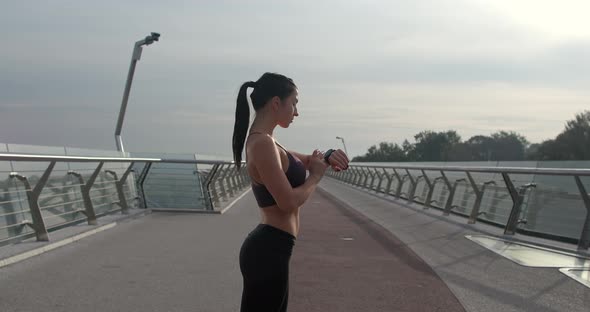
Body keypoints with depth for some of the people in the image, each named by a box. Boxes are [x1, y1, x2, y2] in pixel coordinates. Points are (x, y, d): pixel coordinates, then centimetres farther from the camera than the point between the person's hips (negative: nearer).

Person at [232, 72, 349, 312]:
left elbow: (302, 159, 27)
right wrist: (316, 175, -5)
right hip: (268, 251, -11)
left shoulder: (264, 141, 12)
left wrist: (326, 157, 6)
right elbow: (288, 201, -22)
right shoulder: (262, 143, -18)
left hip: (270, 248, 11)